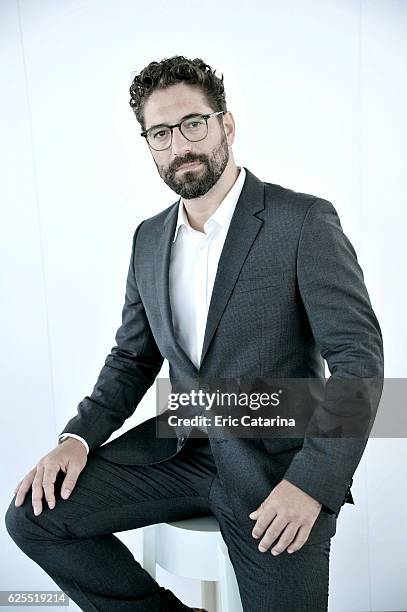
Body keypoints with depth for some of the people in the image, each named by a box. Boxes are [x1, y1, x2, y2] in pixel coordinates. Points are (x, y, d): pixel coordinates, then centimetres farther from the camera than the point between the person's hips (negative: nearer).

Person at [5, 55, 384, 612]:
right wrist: (79, 438, -4)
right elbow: (133, 358, 12)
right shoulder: (149, 238, 7)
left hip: (276, 462, -4)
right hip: (181, 447, 5)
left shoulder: (305, 220, -11)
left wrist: (311, 482, -23)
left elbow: (359, 357, -13)